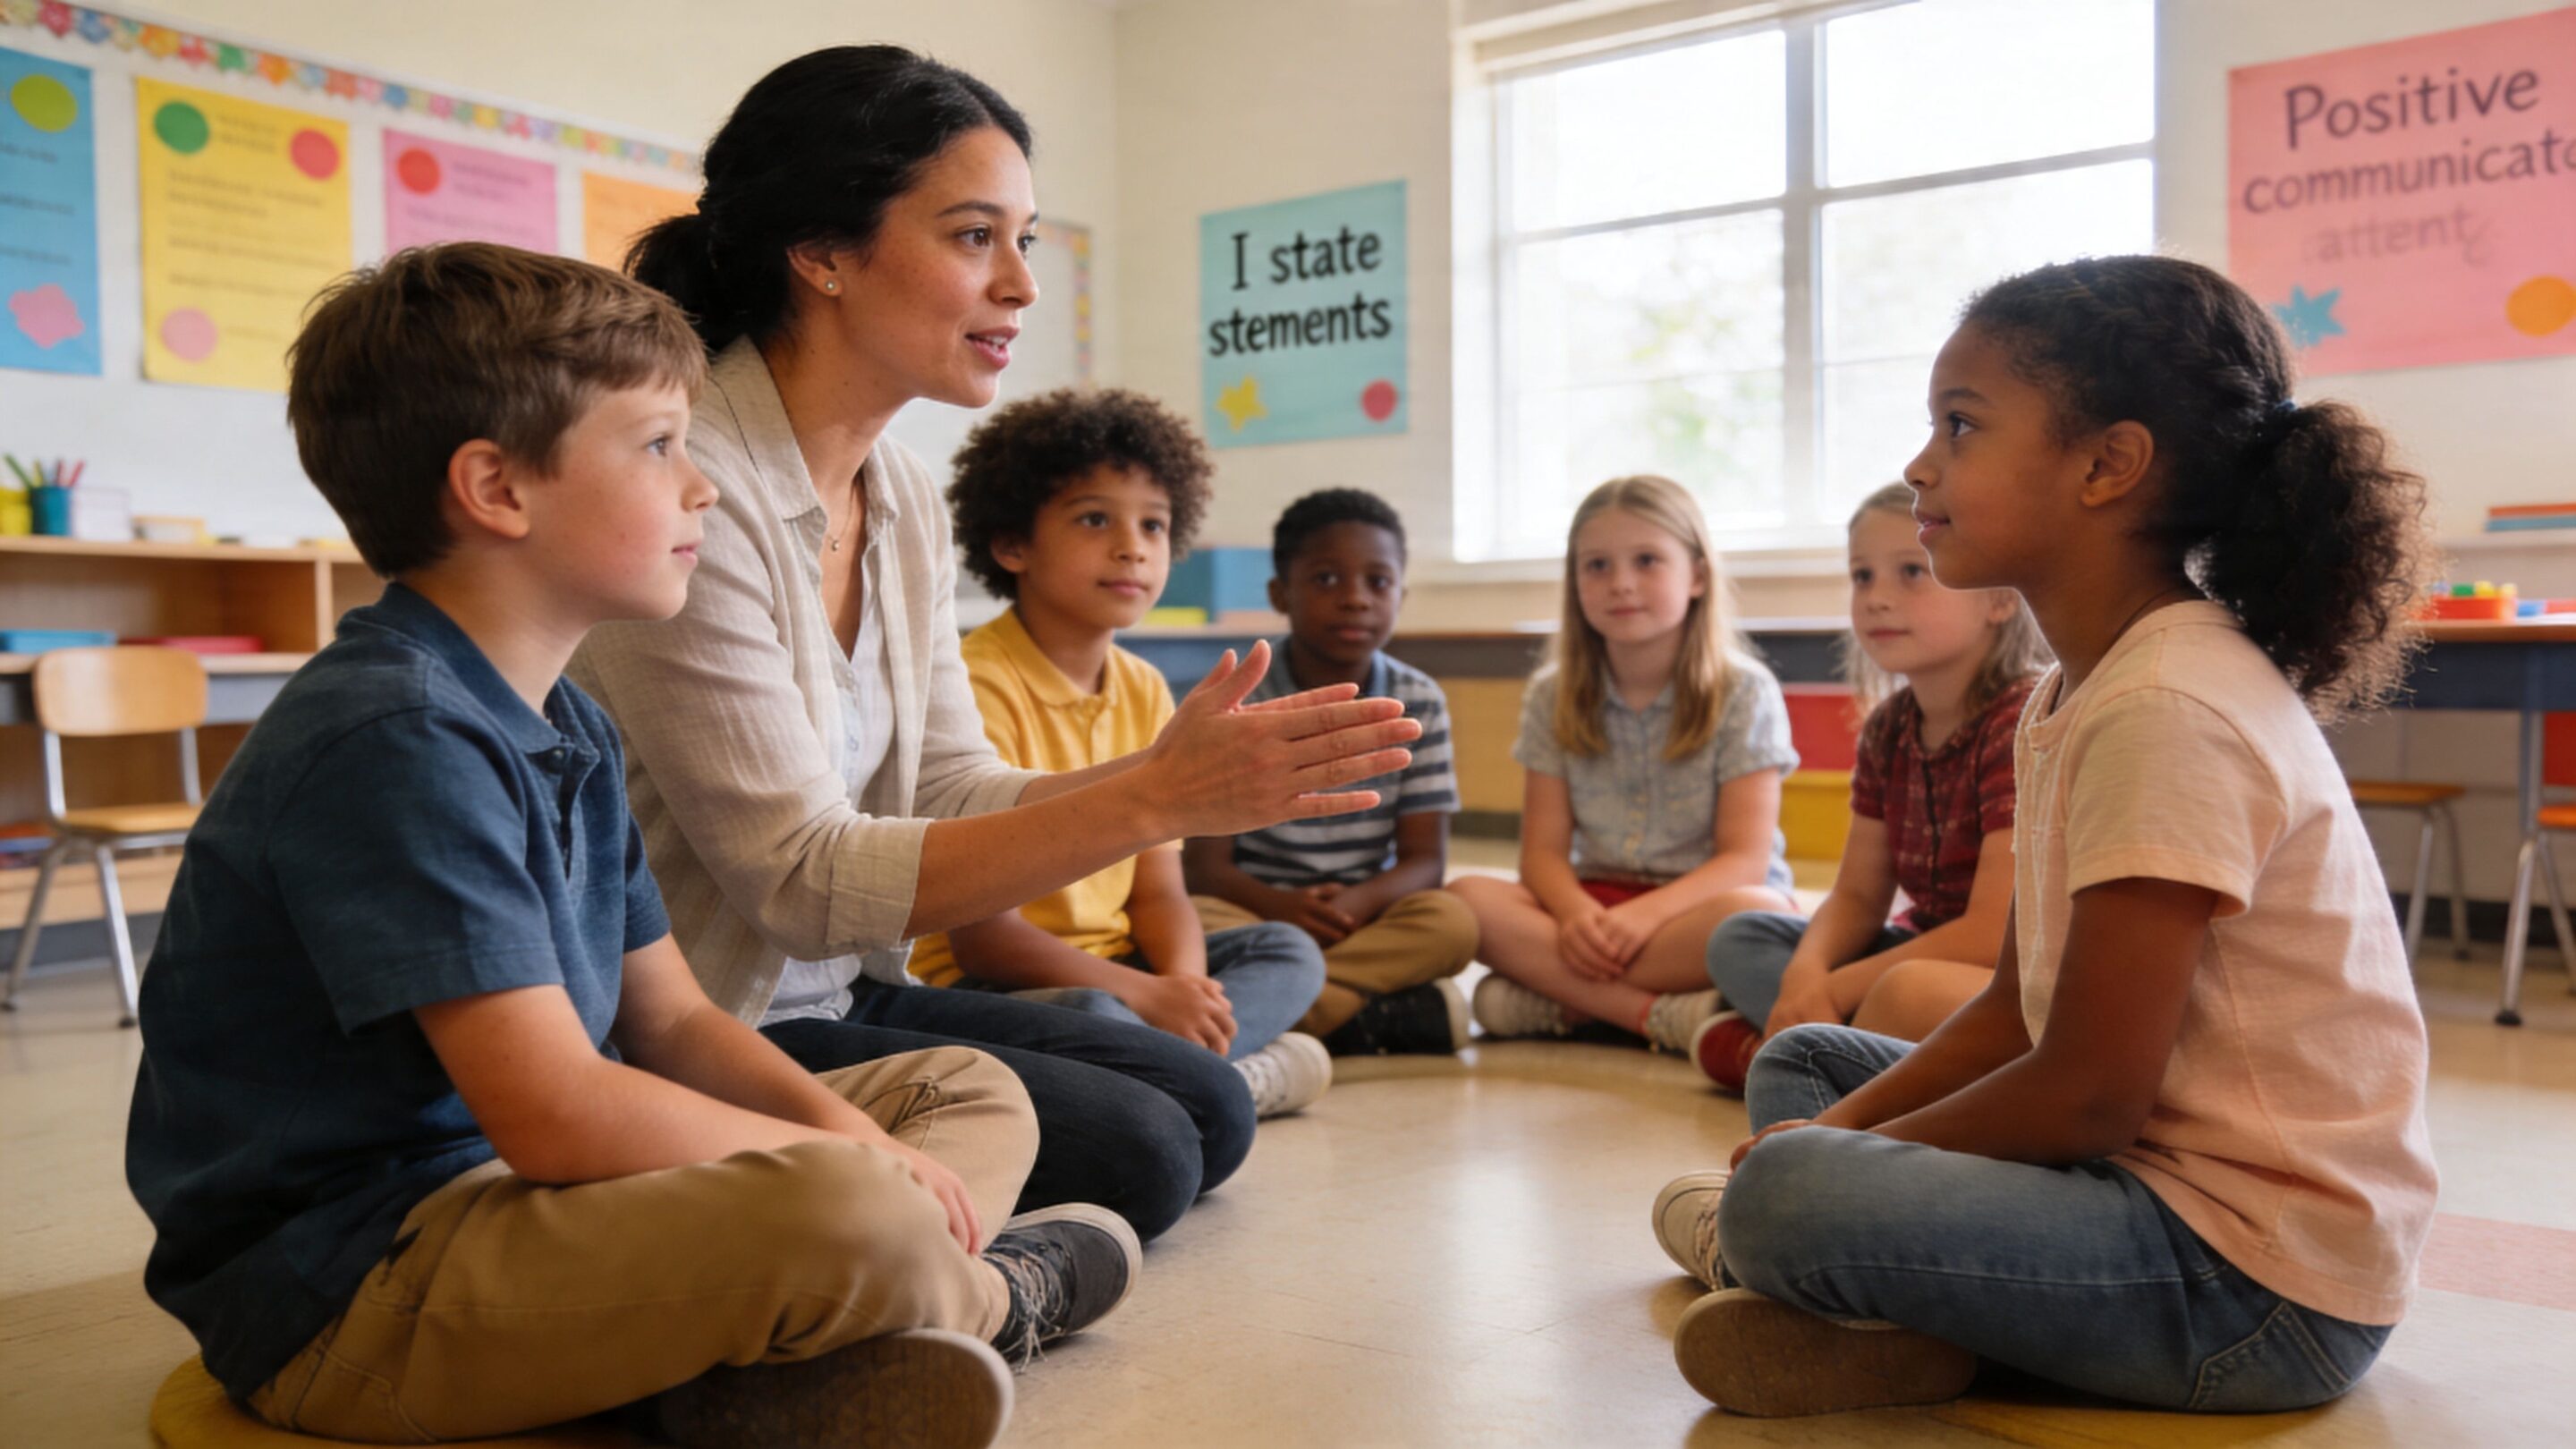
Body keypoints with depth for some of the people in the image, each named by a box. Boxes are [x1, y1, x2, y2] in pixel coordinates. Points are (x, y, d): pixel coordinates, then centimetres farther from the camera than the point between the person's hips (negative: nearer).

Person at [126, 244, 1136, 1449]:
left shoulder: (569, 727, 10)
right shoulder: (394, 739, -21)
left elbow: (670, 1019, 11)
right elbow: (558, 1117, -27)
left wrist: (843, 1128, -7)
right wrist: (846, 1162, -15)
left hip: (518, 1199, 10)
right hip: (349, 1294, -10)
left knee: (976, 1090, 10)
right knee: (846, 1212, -35)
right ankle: (985, 1298, 1)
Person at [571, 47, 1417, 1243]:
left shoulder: (904, 499, 5)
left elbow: (951, 803, 3)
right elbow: (805, 881, -24)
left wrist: (1178, 772, -14)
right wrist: (1153, 802, -29)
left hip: (841, 994, 8)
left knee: (1210, 1106, 2)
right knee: (1133, 1152, -15)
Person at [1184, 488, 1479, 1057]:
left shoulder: (1419, 704, 3)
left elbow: (1424, 858, -1)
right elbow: (1205, 864, -9)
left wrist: (1357, 902, -24)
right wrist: (1281, 905, -30)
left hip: (1364, 915, 2)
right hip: (1256, 913, -2)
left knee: (1450, 922, -28)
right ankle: (1370, 1014, -29)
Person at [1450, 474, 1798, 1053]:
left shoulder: (1745, 692, -4)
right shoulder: (1553, 697, 5)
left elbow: (1745, 857, -11)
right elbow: (1543, 849, -1)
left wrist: (1644, 914, -29)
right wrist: (1576, 913, -25)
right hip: (1593, 900, 3)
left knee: (1752, 917, -37)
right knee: (1465, 899, -25)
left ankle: (1556, 1001, -27)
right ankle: (1659, 1014, -32)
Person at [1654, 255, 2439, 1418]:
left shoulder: (2172, 711, -22)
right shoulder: (2074, 691, 10)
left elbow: (2091, 1096, -21)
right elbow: (2016, 1013, 13)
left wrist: (1840, 1154, -8)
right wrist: (1845, 1129, -1)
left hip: (2259, 1277, -10)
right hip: (2151, 1176, 11)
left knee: (1783, 1199, -33)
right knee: (1799, 1063, 17)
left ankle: (1757, 1245, 1)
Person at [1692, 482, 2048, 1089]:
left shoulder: (2025, 722, -20)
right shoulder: (1889, 726, 4)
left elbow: (1993, 932, -26)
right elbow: (1857, 896, 6)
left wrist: (1834, 991, -21)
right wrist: (1805, 975, -17)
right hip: (1928, 955, 8)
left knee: (1911, 995, -39)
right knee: (1739, 939, 5)